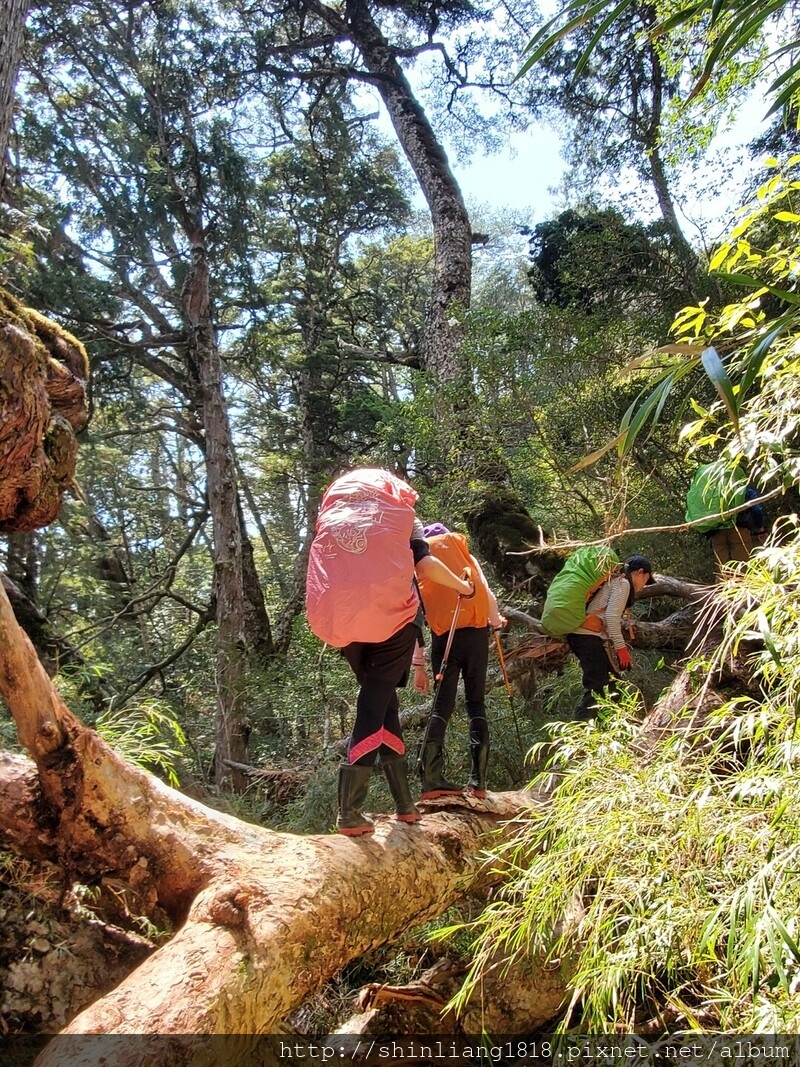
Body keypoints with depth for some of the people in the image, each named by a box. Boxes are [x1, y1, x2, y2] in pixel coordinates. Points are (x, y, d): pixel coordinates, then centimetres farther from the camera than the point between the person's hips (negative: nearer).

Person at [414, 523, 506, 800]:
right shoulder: (465, 554, 19)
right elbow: (486, 592, 8)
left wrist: (417, 664, 11)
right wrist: (497, 621, 28)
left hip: (443, 634, 0)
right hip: (475, 629, 0)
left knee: (443, 704, 2)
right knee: (476, 702, 7)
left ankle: (430, 780, -9)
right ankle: (478, 780, 1)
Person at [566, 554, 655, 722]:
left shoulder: (612, 580, 26)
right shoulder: (623, 583, -3)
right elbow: (612, 617, -14)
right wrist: (621, 647, -12)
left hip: (578, 634, 10)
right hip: (591, 637, -10)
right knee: (598, 688, -11)